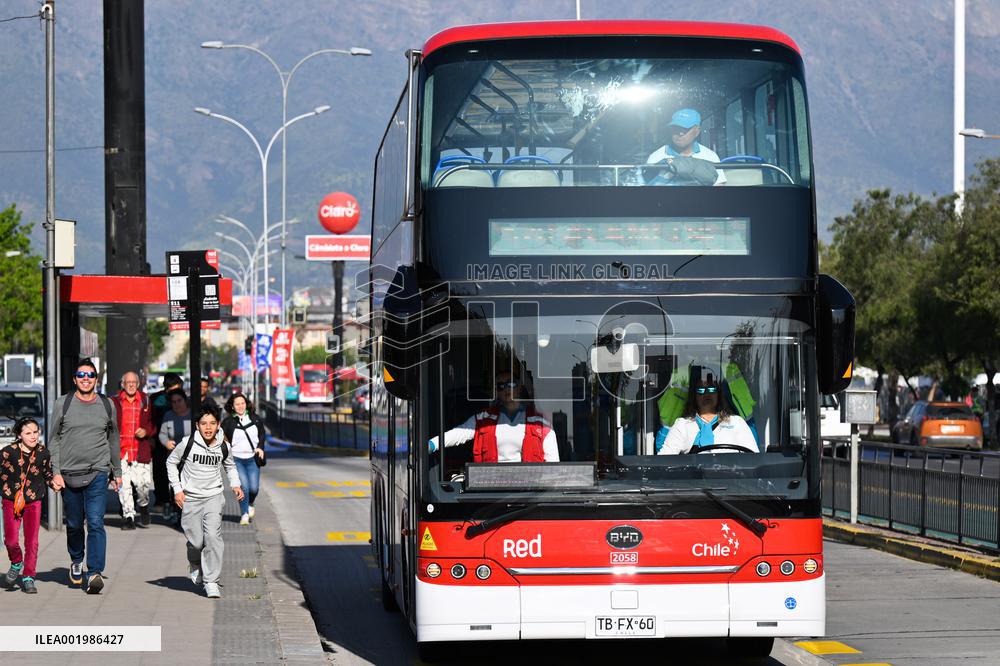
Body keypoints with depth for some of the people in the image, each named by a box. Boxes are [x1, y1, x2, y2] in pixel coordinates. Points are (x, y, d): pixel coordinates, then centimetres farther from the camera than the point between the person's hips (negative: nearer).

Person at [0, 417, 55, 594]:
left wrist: (54, 484, -6)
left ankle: (28, 578, 11)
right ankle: (16, 564, 22)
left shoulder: (43, 453, -3)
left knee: (32, 541, -1)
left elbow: (47, 474, 10)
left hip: (34, 502, 1)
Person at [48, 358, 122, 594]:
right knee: (74, 525, 11)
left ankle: (95, 573, -19)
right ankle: (76, 562, 37)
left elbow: (113, 440, 18)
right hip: (69, 475, 1)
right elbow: (53, 440, 5)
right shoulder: (63, 404, 3)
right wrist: (55, 472, -4)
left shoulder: (107, 405, 8)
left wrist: (117, 472, 20)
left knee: (96, 523, -14)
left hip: (98, 474, -1)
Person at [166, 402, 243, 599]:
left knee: (213, 535, -16)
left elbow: (229, 466, 20)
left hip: (213, 496, 1)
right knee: (196, 541, -1)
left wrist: (235, 484, 5)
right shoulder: (188, 444, -10)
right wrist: (177, 489, 1)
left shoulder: (223, 447, -1)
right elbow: (171, 462, 6)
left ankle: (211, 581, -12)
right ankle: (195, 565, 35)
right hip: (190, 498, -1)